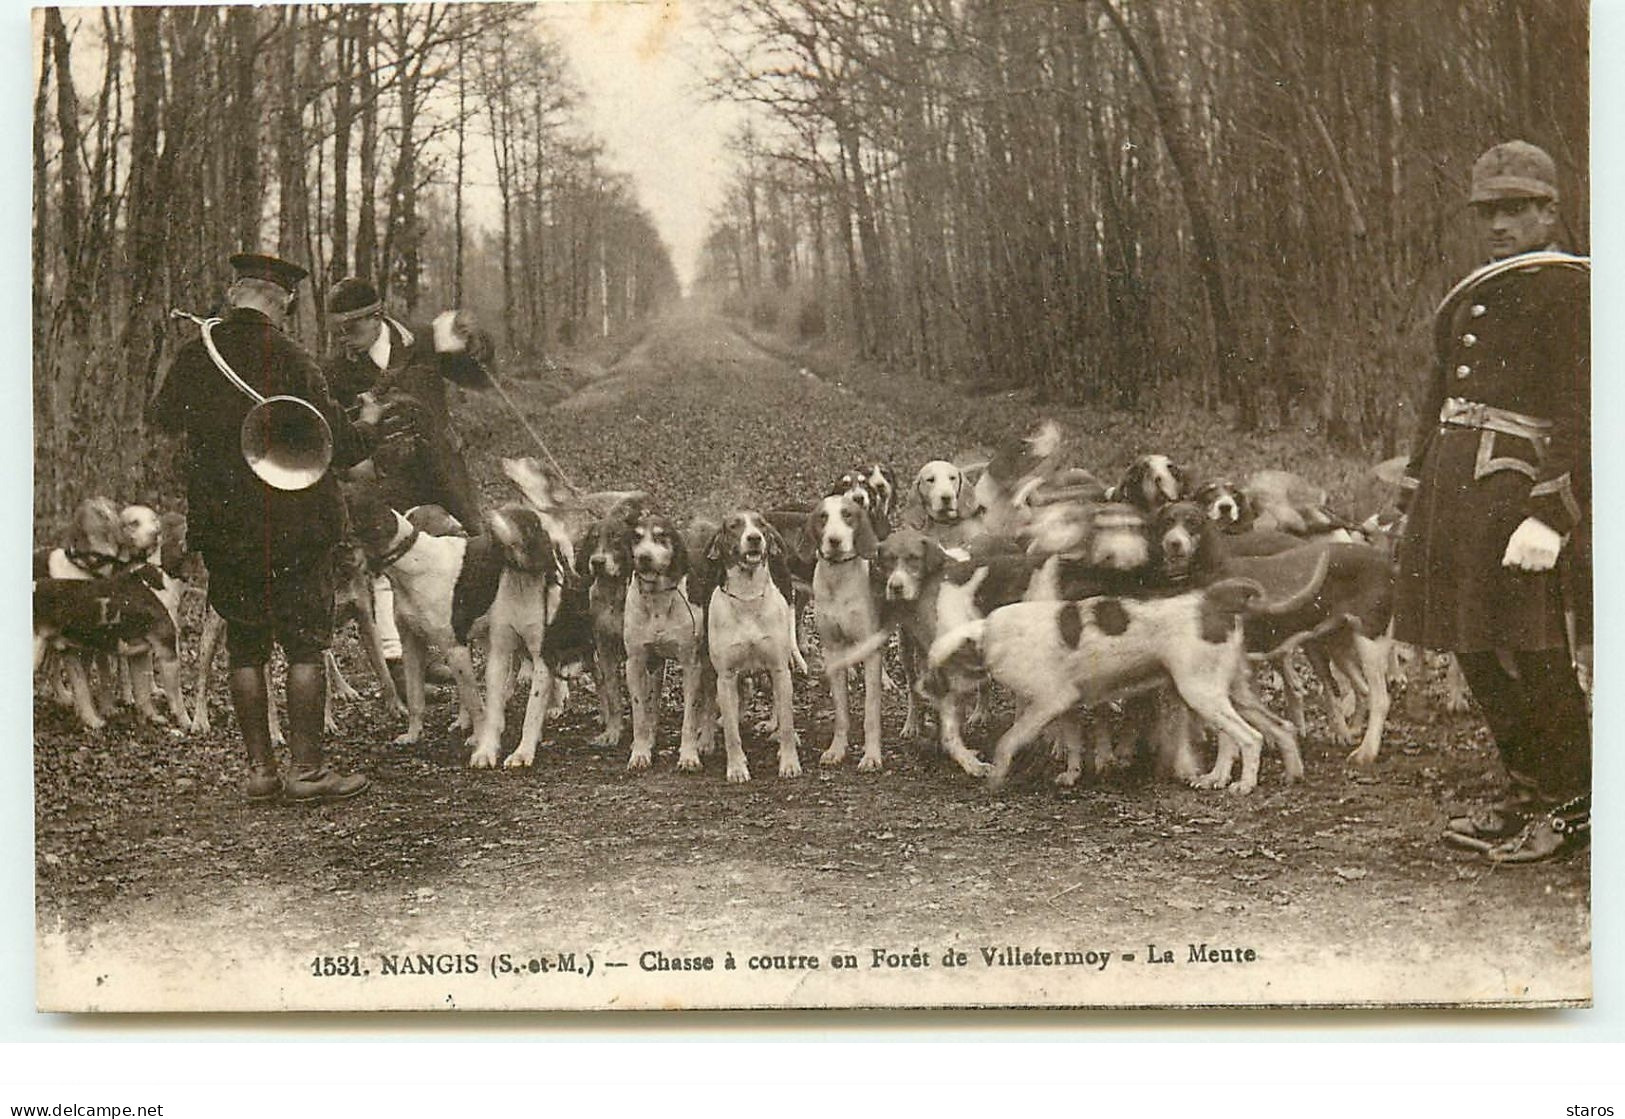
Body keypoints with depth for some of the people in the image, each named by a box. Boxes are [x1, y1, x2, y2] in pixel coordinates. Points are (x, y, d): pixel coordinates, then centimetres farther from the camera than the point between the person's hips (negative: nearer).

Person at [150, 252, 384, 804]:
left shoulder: (194, 357, -1)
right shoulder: (291, 360, -13)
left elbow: (163, 416, 20)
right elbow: (340, 446, -10)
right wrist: (371, 423, 11)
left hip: (221, 530, 4)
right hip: (294, 528, -4)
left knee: (245, 649, 12)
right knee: (305, 648, 3)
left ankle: (259, 768, 14)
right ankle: (307, 769, 3)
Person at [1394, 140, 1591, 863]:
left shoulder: (1569, 288, -6)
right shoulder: (1473, 295, 20)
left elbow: (1580, 412, -14)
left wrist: (1549, 517, -21)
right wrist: (1416, 501, 21)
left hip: (1516, 490, -8)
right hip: (1454, 485, 8)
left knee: (1532, 656, -4)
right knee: (1477, 652, 12)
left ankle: (1567, 808, 11)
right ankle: (1526, 796, 25)